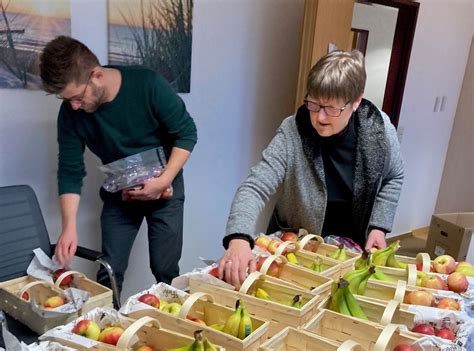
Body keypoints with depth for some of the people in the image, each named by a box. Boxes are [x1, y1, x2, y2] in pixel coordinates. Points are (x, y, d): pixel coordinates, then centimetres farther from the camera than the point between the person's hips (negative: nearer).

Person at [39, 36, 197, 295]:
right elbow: (70, 170, -10)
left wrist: (164, 181, -24)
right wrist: (69, 227, -20)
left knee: (165, 271, 1)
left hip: (164, 187, -2)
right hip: (118, 194, 3)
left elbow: (186, 133, -15)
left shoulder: (148, 85, -23)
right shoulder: (71, 112, -15)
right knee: (109, 273, 3)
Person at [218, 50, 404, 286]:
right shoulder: (292, 134, -27)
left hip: (353, 247, 3)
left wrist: (379, 227, -8)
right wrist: (239, 239, -50)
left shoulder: (379, 129, -17)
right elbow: (254, 188, -33)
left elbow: (394, 177, 2)